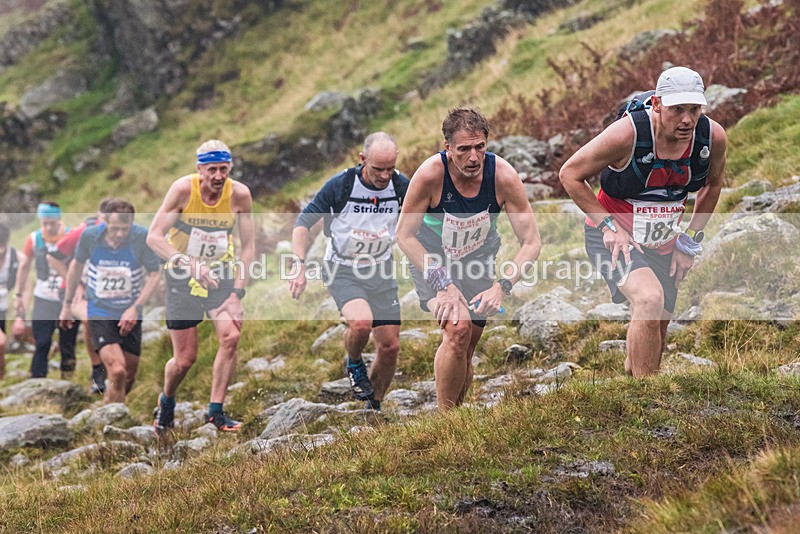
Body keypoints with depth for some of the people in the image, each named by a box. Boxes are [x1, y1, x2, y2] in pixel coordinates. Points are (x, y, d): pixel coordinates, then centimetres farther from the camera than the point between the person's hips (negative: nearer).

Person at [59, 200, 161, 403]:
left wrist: (136, 307, -15)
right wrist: (67, 304, 13)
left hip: (129, 314, 2)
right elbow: (77, 265, 7)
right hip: (99, 313, -2)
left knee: (128, 379, 8)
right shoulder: (90, 236, -12)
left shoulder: (143, 237, -14)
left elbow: (154, 274, -5)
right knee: (117, 372, -21)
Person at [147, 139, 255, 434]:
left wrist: (237, 291, -13)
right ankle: (166, 402, 33)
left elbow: (248, 246, -5)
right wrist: (190, 264, -36)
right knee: (185, 359, 0)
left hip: (221, 273, 2)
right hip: (182, 276, -2)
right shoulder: (183, 189, -19)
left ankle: (216, 411, -6)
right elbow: (154, 237, -22)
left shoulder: (239, 194, -13)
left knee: (231, 335, -21)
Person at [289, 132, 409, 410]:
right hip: (342, 270, -3)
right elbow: (304, 222, -9)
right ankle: (354, 365, 3)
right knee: (361, 322, -31)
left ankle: (374, 408, 23)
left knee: (390, 347, 1)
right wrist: (300, 268, -19)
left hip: (381, 271, 4)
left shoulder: (402, 186, -10)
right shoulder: (340, 185, -19)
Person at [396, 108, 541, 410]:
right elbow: (405, 235, -19)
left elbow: (531, 243, -19)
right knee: (457, 329, -27)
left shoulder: (502, 176, -24)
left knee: (465, 352, 8)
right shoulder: (430, 174, -29)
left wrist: (502, 286, -34)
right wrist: (443, 284, -28)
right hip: (432, 259, -3)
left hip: (478, 260, 3)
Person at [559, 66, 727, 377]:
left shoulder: (713, 137, -14)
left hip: (663, 243, 6)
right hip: (614, 236, -5)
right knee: (650, 298, -32)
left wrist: (692, 239, 9)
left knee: (655, 333, 13)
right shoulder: (627, 134, -27)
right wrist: (608, 225, -19)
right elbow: (570, 174, -14)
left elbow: (712, 184, 10)